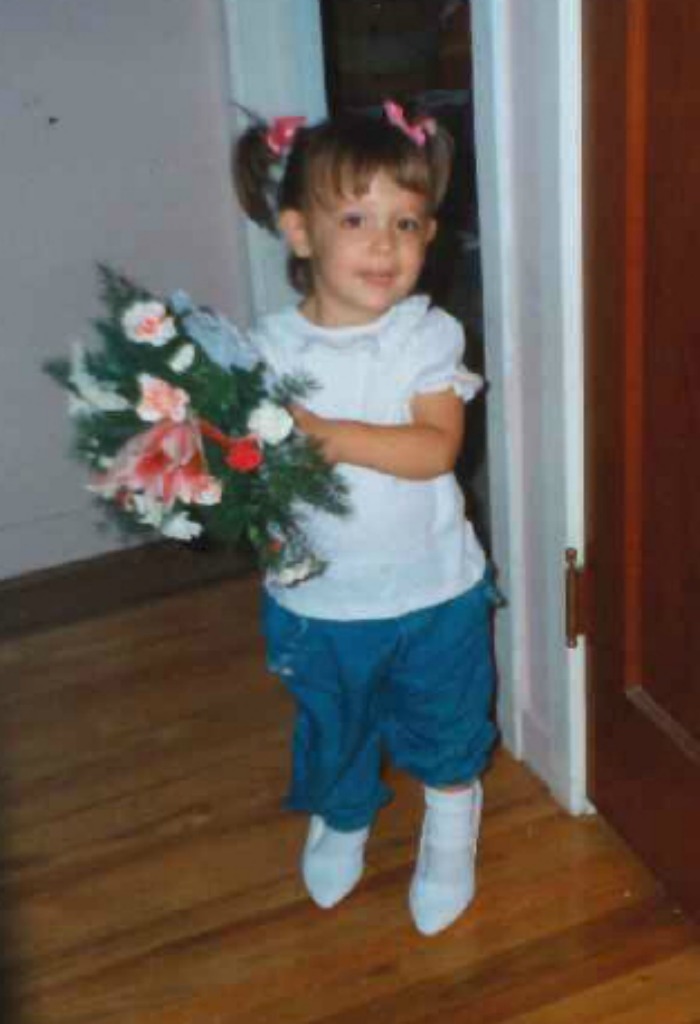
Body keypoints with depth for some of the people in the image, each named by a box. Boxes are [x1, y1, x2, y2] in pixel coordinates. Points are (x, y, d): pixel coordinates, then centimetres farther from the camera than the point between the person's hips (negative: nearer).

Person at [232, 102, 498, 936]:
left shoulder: (428, 335, -13)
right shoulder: (270, 348, -11)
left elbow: (436, 447, -24)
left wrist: (327, 434, -31)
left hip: (433, 591, -1)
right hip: (319, 598, 1)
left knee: (444, 724, 20)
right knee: (331, 728, 24)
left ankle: (450, 832, 48)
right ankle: (341, 819, 54)